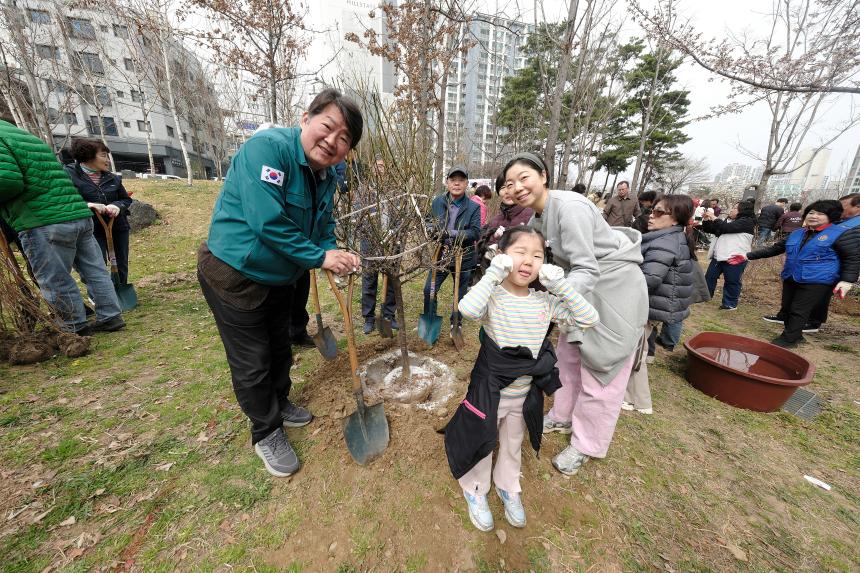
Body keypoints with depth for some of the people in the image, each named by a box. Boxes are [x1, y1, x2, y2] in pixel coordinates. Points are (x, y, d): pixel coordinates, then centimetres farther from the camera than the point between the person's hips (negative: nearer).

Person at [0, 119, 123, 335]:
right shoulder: (30, 137, 22)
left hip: (43, 223, -8)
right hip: (80, 215, 8)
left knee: (55, 281, 3)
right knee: (95, 271, 8)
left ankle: (76, 327, 13)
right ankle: (110, 317, 14)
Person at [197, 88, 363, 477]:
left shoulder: (327, 176, 0)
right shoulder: (268, 147, -24)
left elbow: (324, 226, 5)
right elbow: (267, 223, -33)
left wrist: (335, 255, -15)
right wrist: (319, 257, -26)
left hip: (280, 278, 8)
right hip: (235, 275, -7)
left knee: (280, 348, 23)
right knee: (253, 363, 6)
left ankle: (279, 403, 49)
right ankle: (265, 432, 31)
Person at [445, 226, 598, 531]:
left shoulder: (545, 302, -7)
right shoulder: (493, 297, -22)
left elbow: (589, 318, -9)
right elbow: (467, 309, -43)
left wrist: (560, 284, -18)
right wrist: (493, 273, -34)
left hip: (526, 395, 5)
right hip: (489, 391, -4)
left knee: (513, 445, 29)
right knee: (482, 444, 21)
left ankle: (508, 488, 58)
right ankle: (475, 491, 50)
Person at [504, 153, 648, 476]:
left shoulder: (569, 207, -27)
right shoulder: (536, 217, -1)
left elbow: (587, 269, -32)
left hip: (615, 288, -8)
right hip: (581, 287, 9)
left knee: (600, 370, 4)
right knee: (569, 356, 19)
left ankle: (586, 445, 24)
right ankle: (563, 417, 41)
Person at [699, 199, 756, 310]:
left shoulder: (747, 221, -7)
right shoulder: (728, 220, 16)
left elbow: (726, 228, -21)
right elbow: (710, 229, 19)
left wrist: (714, 218, -10)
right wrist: (706, 220, 1)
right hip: (719, 255, 8)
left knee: (731, 281, 2)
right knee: (710, 276, 13)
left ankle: (730, 303, 13)